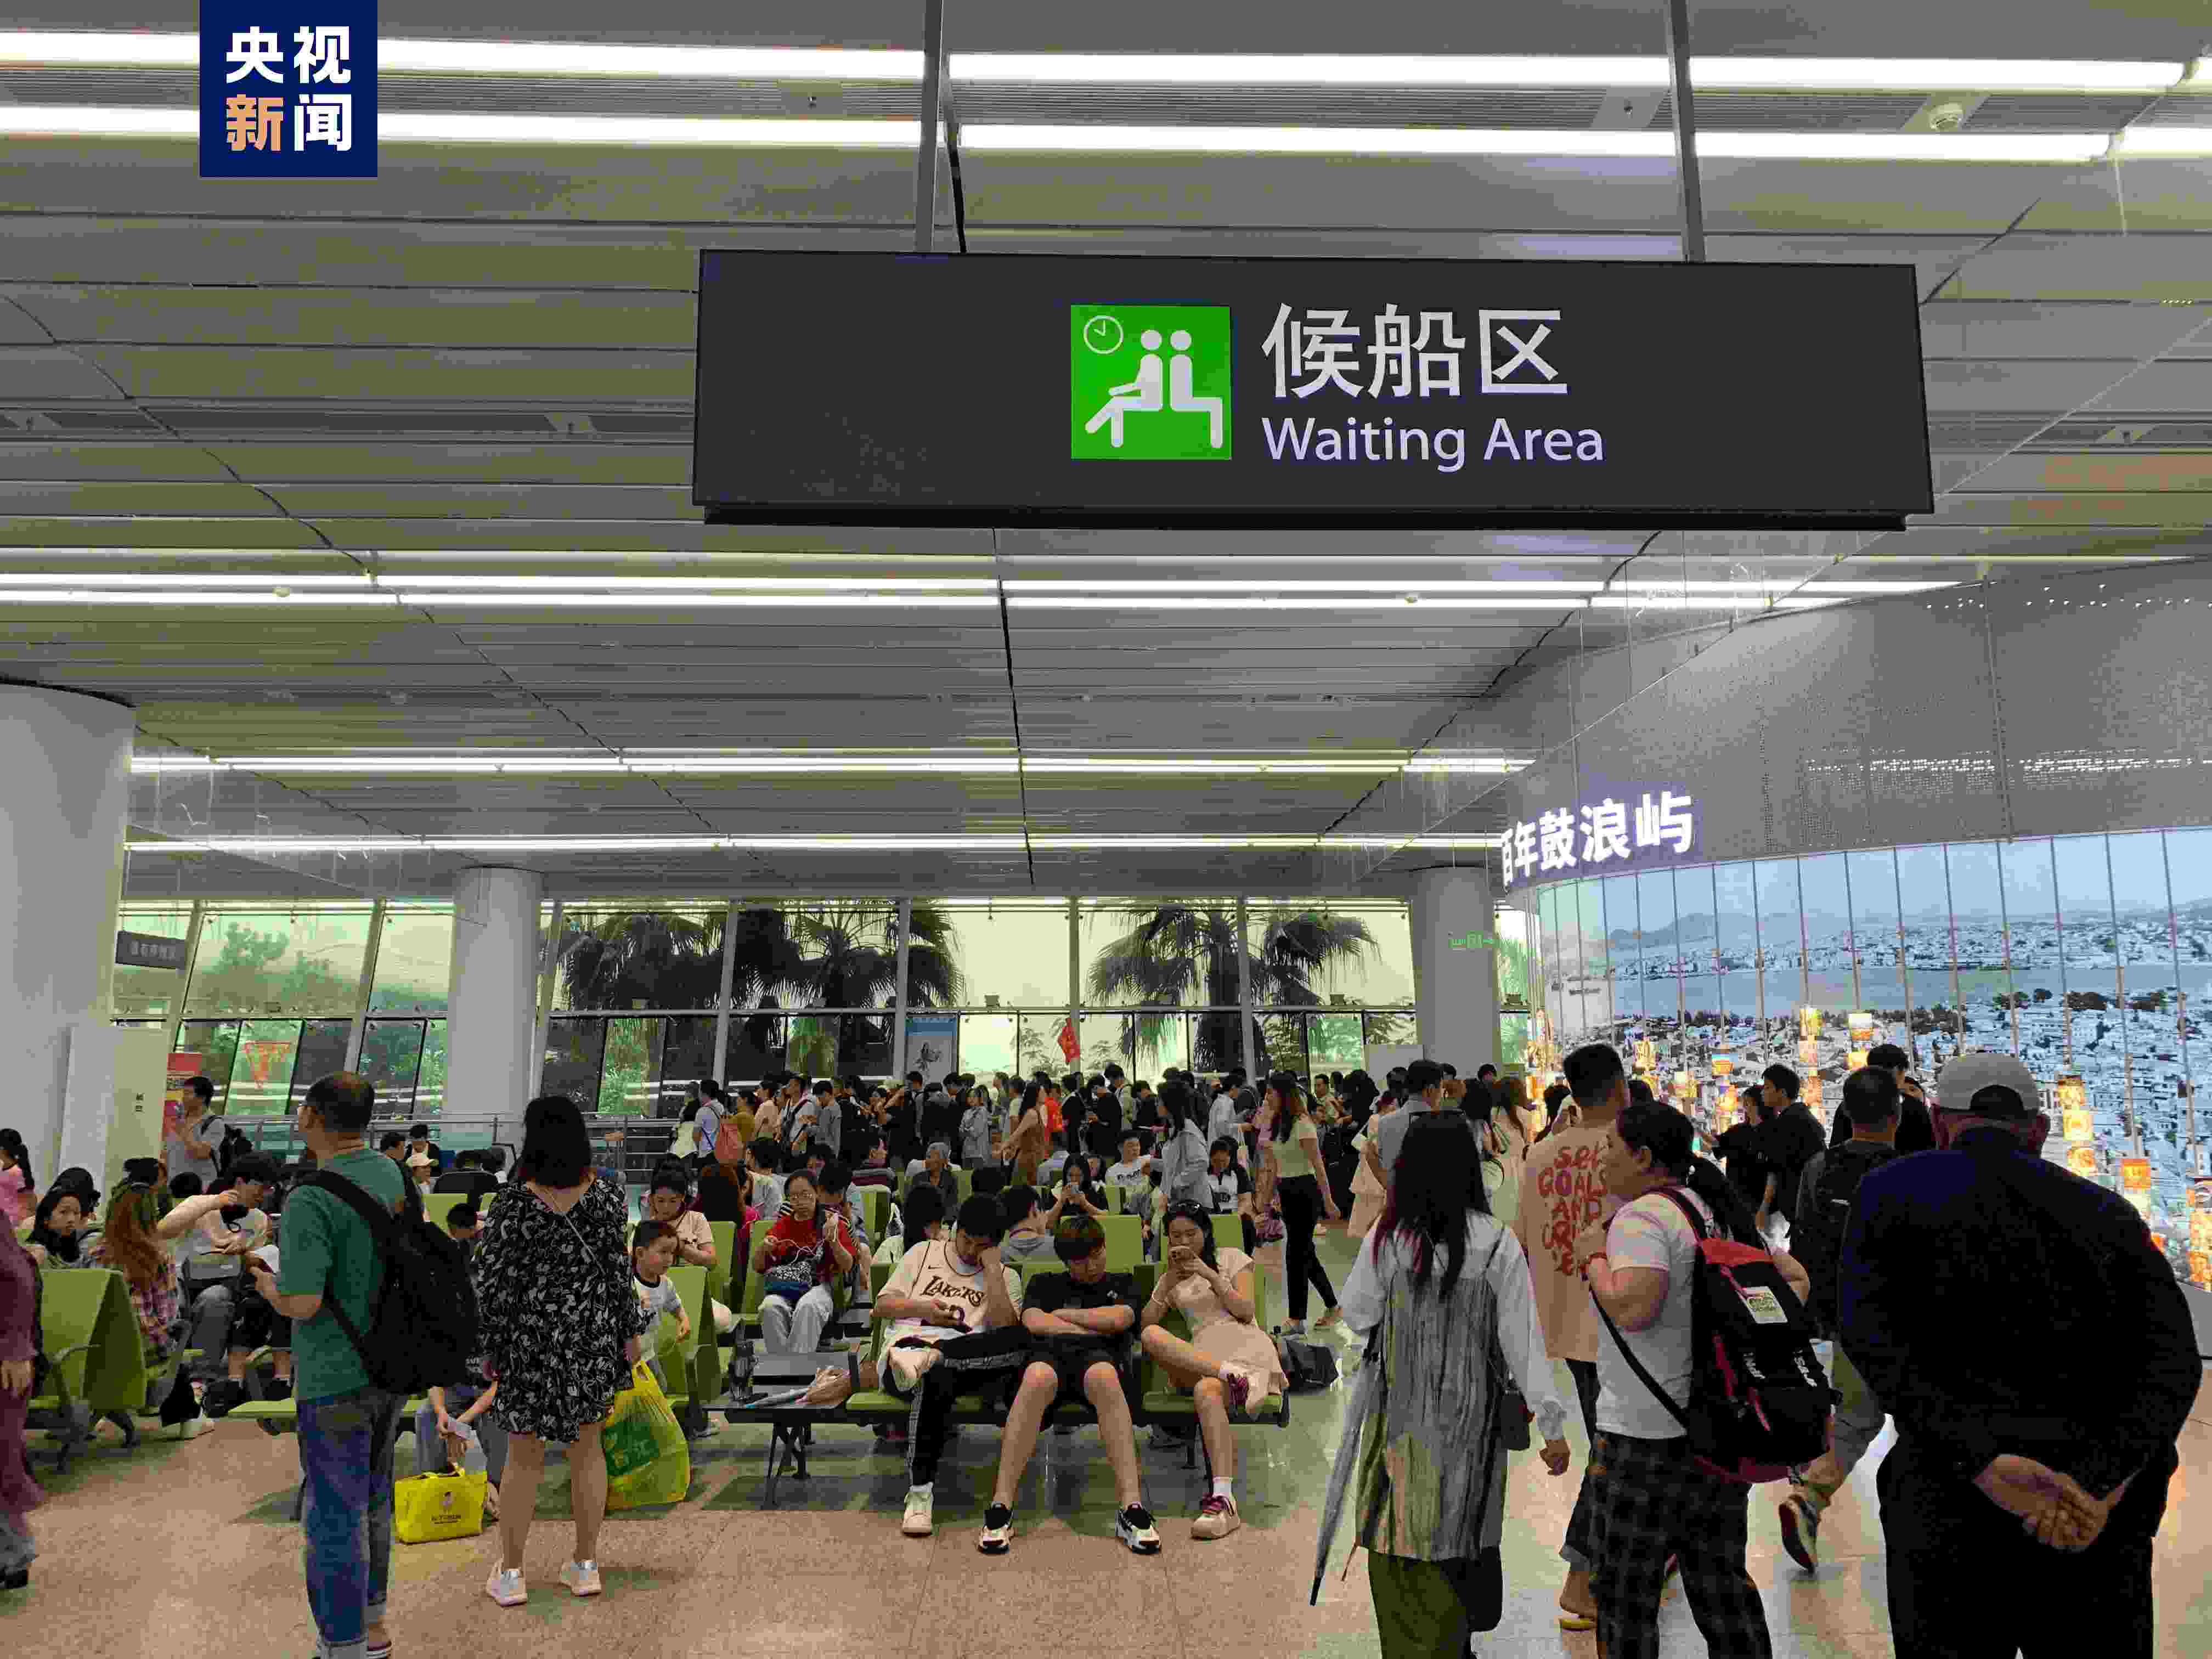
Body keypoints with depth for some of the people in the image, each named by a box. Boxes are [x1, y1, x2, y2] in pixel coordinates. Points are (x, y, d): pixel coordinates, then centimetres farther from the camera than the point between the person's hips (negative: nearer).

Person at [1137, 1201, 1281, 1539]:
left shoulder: (1232, 1258, 18)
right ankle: (1229, 1374, -36)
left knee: (1206, 1391, -37)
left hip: (1245, 1347, -3)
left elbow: (1246, 1311, 4)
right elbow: (1143, 1325, 12)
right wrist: (1169, 1281, 1)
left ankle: (1224, 1500, -44)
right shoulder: (1170, 1279, 27)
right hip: (1201, 1354, 3)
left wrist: (1211, 1275, -6)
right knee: (1152, 1336, -28)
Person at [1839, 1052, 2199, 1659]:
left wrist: (1983, 1464, -18)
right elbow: (2173, 1359, -5)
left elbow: (1868, 1332, -13)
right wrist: (2101, 1483, -16)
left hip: (1953, 1509, -2)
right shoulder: (2107, 1212, 10)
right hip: (2101, 1531, 3)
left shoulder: (1892, 1188, 2)